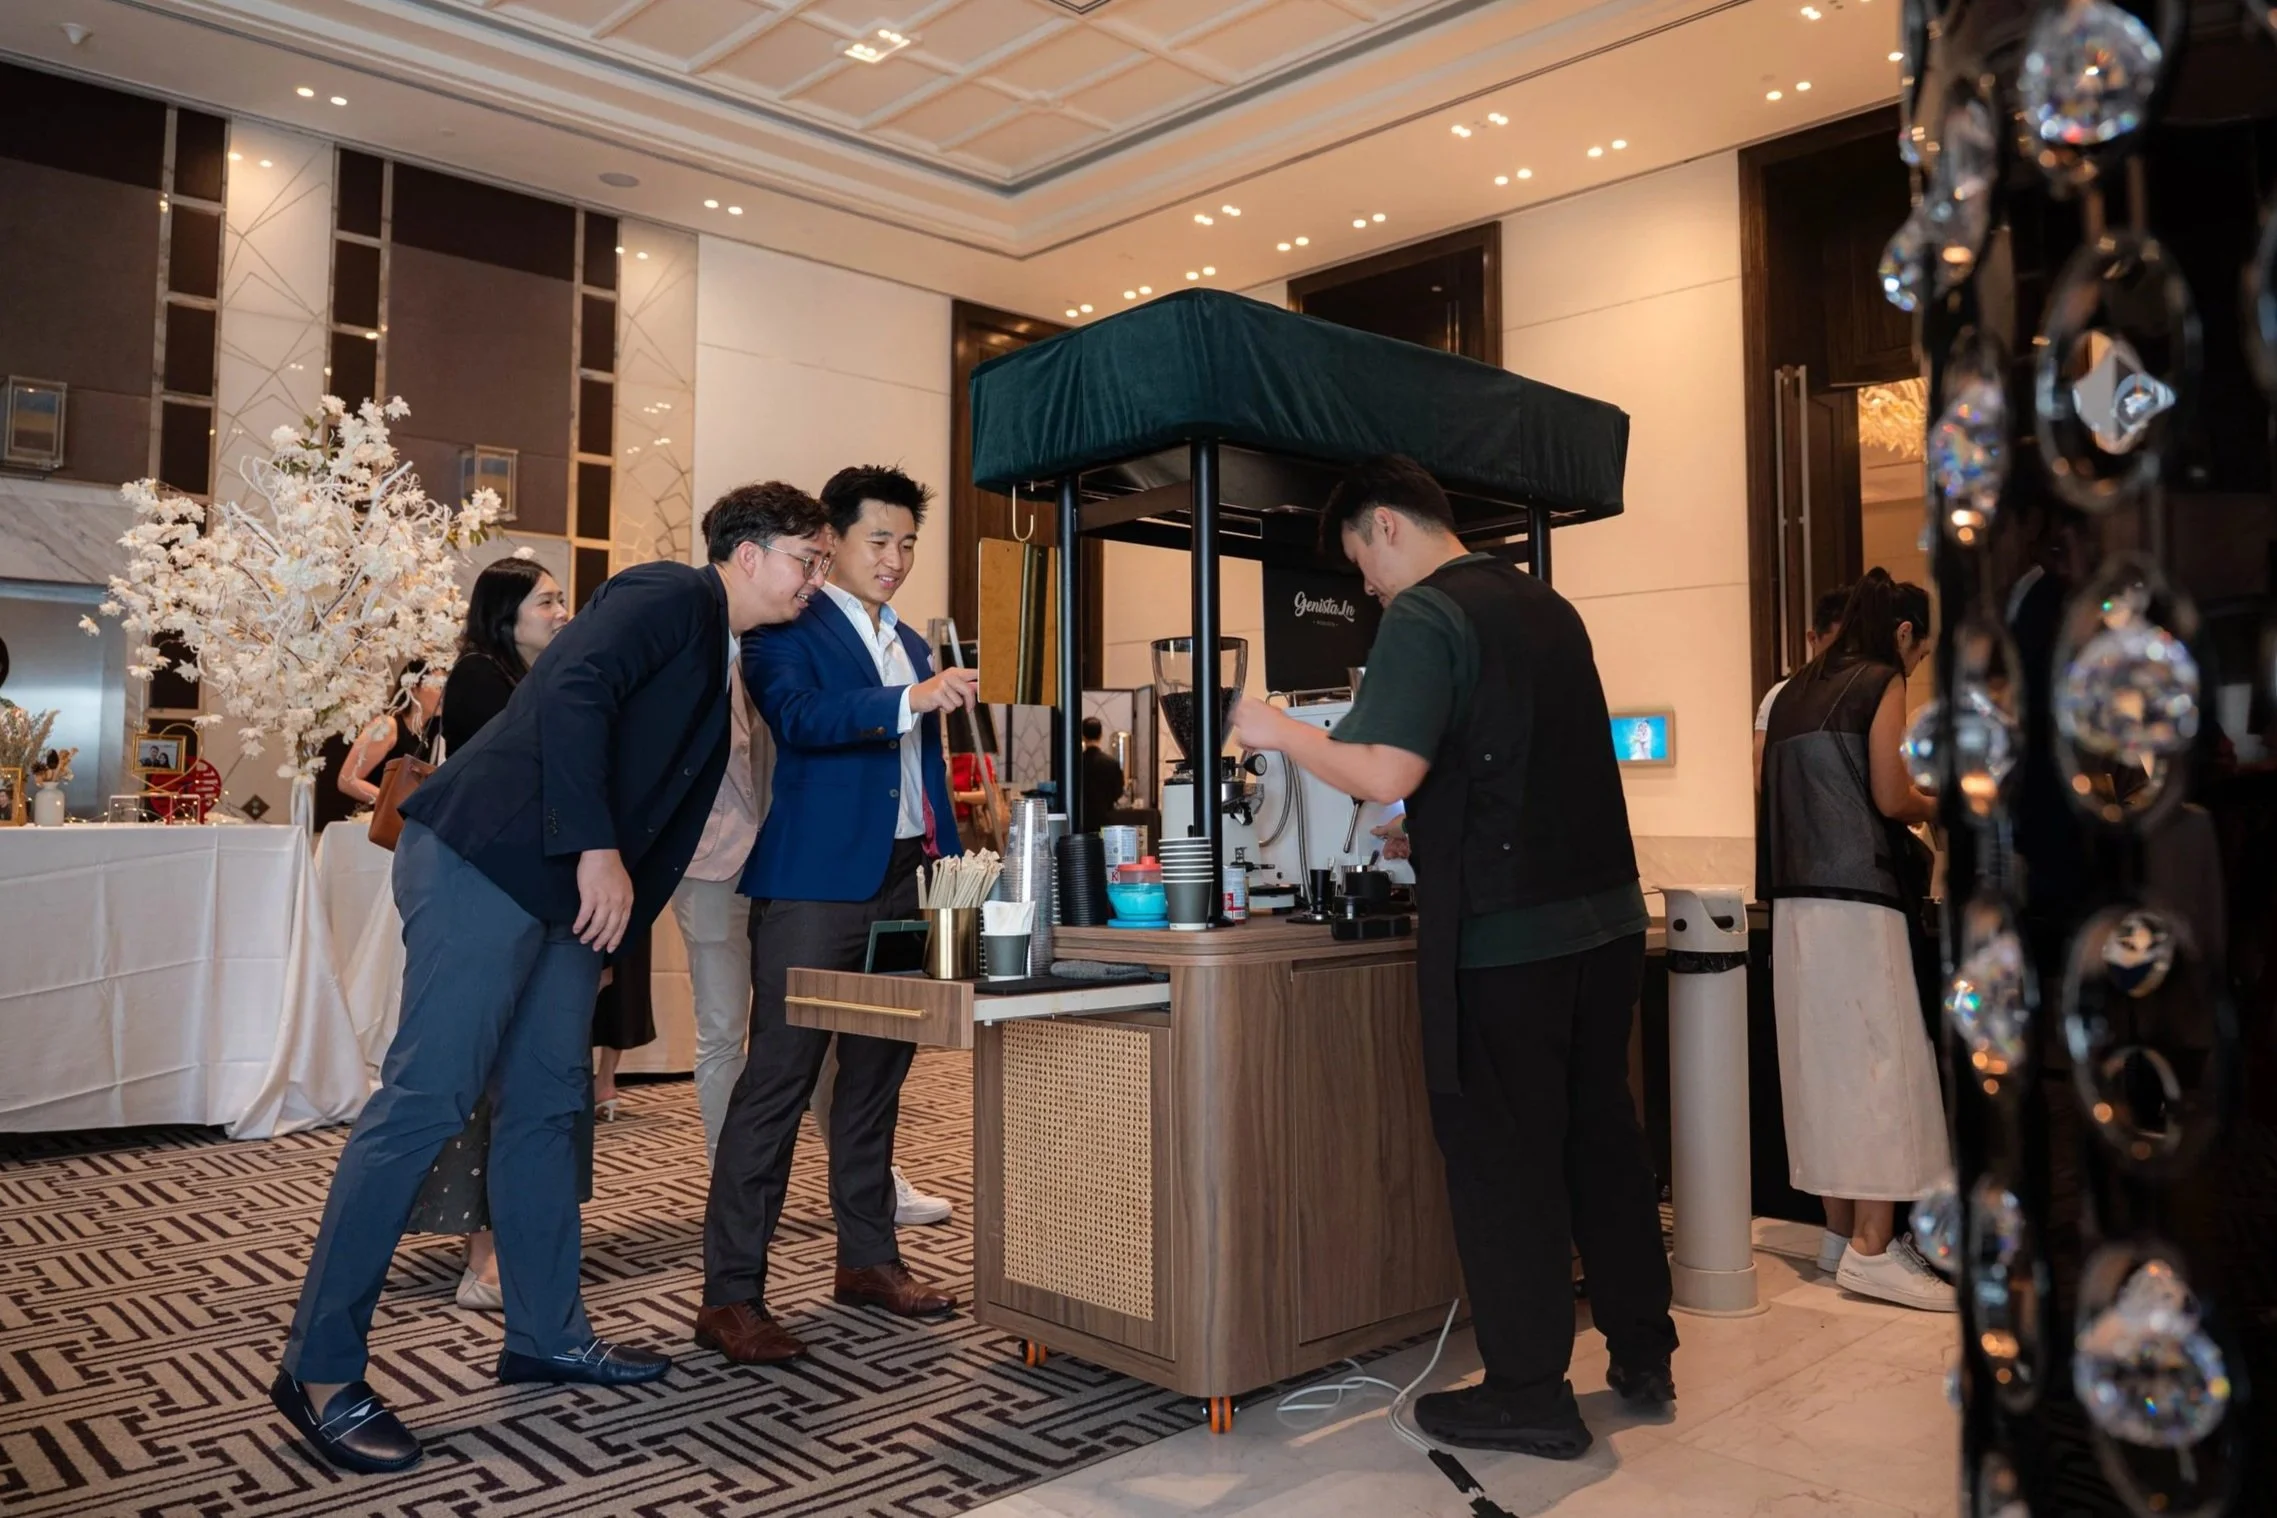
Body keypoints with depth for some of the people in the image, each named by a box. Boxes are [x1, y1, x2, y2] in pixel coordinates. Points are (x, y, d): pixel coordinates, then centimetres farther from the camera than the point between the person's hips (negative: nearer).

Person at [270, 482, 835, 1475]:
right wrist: (597, 851, -24)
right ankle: (319, 1368, 3)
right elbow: (572, 694, -22)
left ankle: (546, 1335, 21)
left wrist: (619, 930, 19)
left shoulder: (719, 658, 21)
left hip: (569, 890, 10)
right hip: (484, 860, -10)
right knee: (426, 1097, -7)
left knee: (546, 1103, 12)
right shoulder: (668, 595, -7)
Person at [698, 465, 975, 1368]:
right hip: (815, 885, -8)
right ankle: (730, 1293, 1)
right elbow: (798, 717, -21)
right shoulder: (788, 627, -3)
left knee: (876, 1075, 14)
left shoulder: (911, 646, 21)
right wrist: (910, 700, -32)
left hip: (903, 883, 8)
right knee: (778, 1080, -6)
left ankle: (867, 1258, 26)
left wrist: (951, 864, 16)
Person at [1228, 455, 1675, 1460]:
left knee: (1500, 1157, 3)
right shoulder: (1548, 606, 14)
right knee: (1601, 1134, 18)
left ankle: (1529, 1394, 14)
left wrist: (1281, 732, -6)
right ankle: (1643, 1356, 30)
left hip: (1501, 936, -8)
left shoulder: (1424, 617, -11)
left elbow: (1384, 776, -21)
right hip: (1605, 914, 8)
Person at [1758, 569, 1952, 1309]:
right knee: (1882, 1062, -4)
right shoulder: (1881, 684, -1)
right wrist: (1937, 804, 14)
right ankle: (1873, 1249, -5)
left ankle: (1841, 1231, 16)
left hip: (1794, 899, 7)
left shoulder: (1793, 692, 18)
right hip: (1855, 897, -7)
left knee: (1824, 1062, 10)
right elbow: (1890, 798, -7)